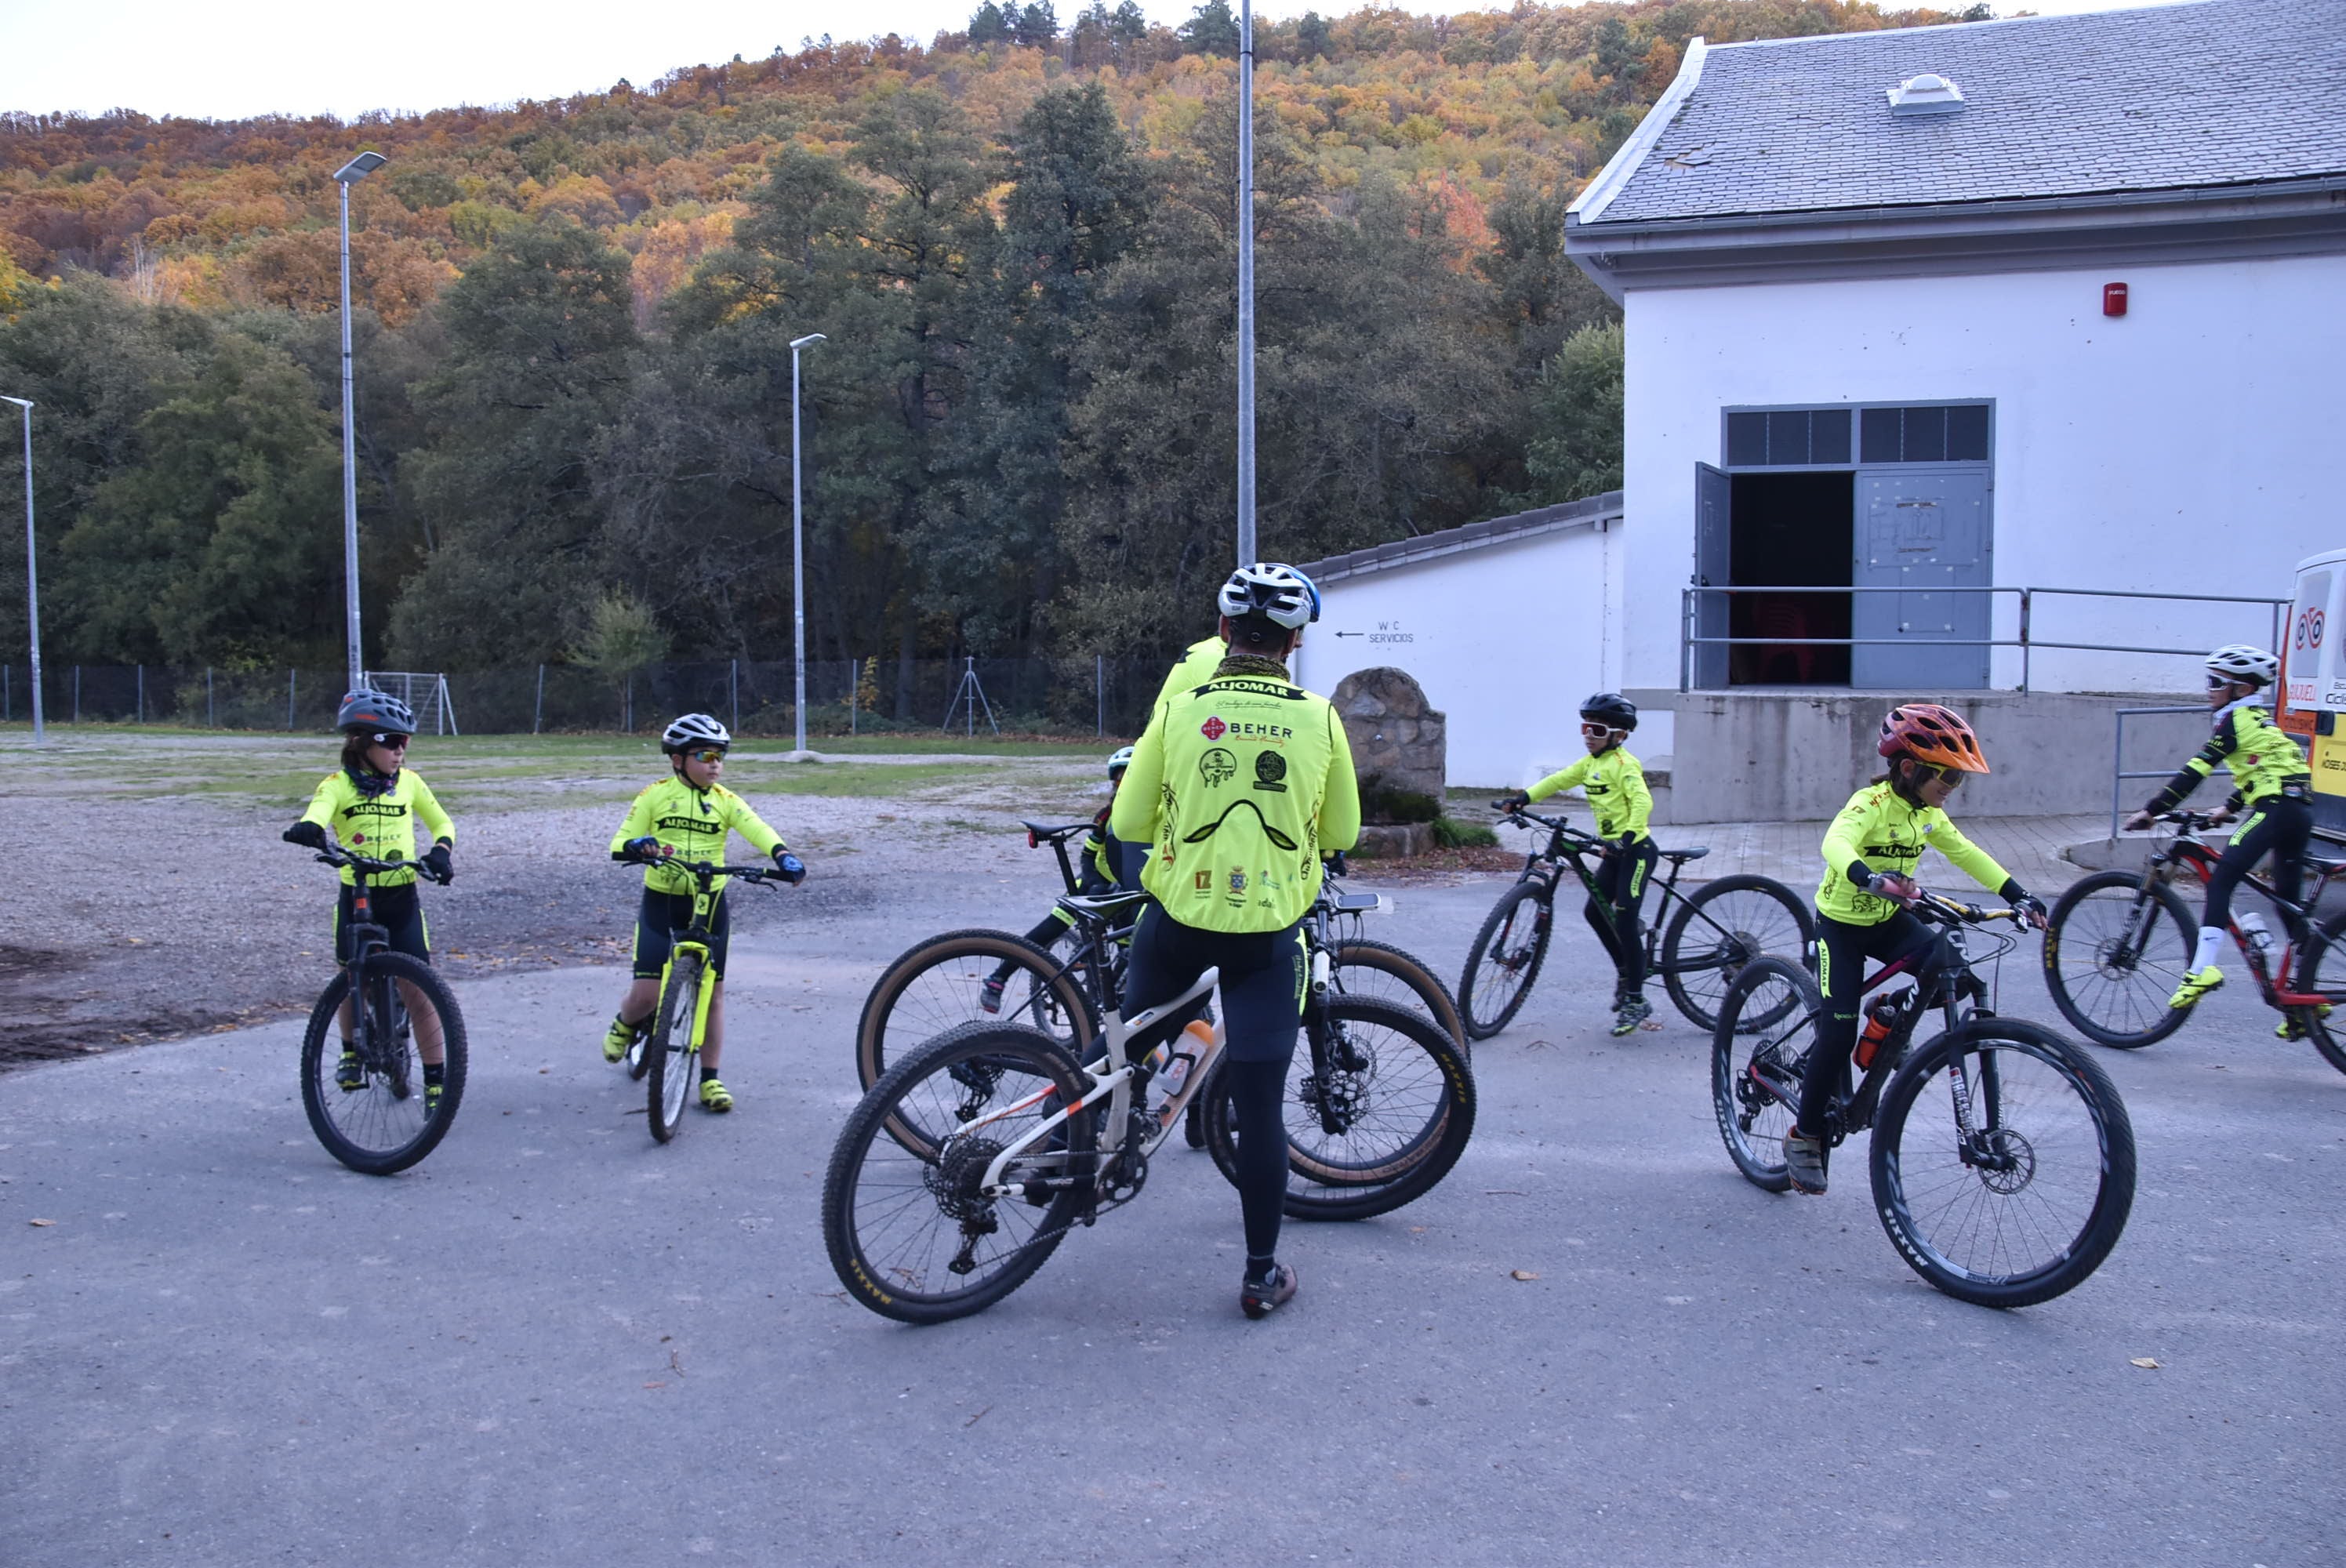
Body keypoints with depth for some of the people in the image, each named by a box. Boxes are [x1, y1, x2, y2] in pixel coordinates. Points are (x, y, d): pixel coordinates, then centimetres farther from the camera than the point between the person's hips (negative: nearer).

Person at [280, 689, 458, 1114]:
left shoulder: (409, 781, 2)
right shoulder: (338, 784, -5)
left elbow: (442, 824, 13)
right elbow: (317, 813, -26)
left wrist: (441, 851, -9)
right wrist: (308, 830, -50)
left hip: (401, 898, 1)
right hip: (355, 897, 0)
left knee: (418, 991, -4)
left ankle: (436, 1082, 3)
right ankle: (352, 1053, 38)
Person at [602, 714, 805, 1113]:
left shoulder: (725, 801, -1)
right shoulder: (655, 797, -3)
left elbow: (758, 830, -18)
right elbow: (620, 843, -6)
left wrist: (783, 856, -38)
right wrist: (635, 847, -31)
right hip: (660, 902, -2)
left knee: (713, 991, 3)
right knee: (647, 994, -8)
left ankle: (710, 1079, 14)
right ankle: (625, 1024, 29)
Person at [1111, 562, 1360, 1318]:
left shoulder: (1179, 709, -6)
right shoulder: (1319, 720, -4)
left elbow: (1128, 822, -2)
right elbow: (1341, 834, 7)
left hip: (1179, 914, 0)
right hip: (1270, 930, 0)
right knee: (1260, 1105, 5)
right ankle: (1262, 1274, 12)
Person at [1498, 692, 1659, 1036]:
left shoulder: (1624, 764, -15)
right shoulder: (1591, 763, 11)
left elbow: (1643, 801, -27)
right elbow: (1558, 780, 9)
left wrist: (1628, 836, -40)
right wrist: (1523, 798, -4)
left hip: (1635, 849, -9)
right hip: (1613, 851, 9)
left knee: (1624, 921, -11)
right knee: (1594, 911, 10)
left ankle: (1636, 1001, -4)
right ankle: (1626, 971, 29)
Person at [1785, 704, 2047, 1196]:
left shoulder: (1928, 815, 0)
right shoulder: (1872, 804, -23)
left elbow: (1967, 854, 5)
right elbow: (1836, 843, -42)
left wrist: (2018, 895, -8)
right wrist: (1871, 881, -62)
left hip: (1889, 921, 6)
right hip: (1842, 923, -6)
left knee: (1945, 963, -22)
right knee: (1838, 1032, -12)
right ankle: (1804, 1136, 3)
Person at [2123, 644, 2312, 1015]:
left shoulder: (2237, 720, -4)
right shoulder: (2260, 720, 23)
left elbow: (2195, 771, -10)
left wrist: (2151, 811, -11)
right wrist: (2230, 808, 39)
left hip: (2275, 809, -10)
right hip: (2300, 811, 10)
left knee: (2221, 880, -14)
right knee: (2289, 904, 14)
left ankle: (2202, 969, -27)